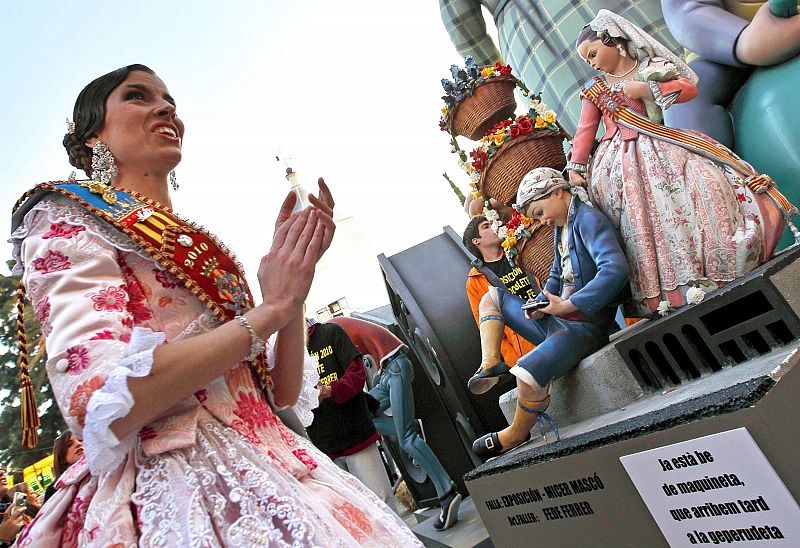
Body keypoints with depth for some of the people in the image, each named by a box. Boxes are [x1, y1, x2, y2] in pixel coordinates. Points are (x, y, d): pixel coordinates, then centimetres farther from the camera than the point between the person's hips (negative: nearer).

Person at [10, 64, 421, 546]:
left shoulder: (194, 244, 16)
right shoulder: (66, 218, -1)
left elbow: (283, 392, 10)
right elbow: (100, 404, -20)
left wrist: (296, 272, 0)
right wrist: (270, 309, -14)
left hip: (269, 471, 6)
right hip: (181, 486, -6)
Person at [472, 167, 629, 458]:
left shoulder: (588, 219, -15)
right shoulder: (561, 226, 14)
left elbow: (615, 269, -30)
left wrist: (568, 305, -28)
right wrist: (540, 304, 1)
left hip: (585, 324, -10)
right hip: (556, 319, 10)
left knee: (528, 373, -33)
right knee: (492, 296, 15)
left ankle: (517, 434, -3)